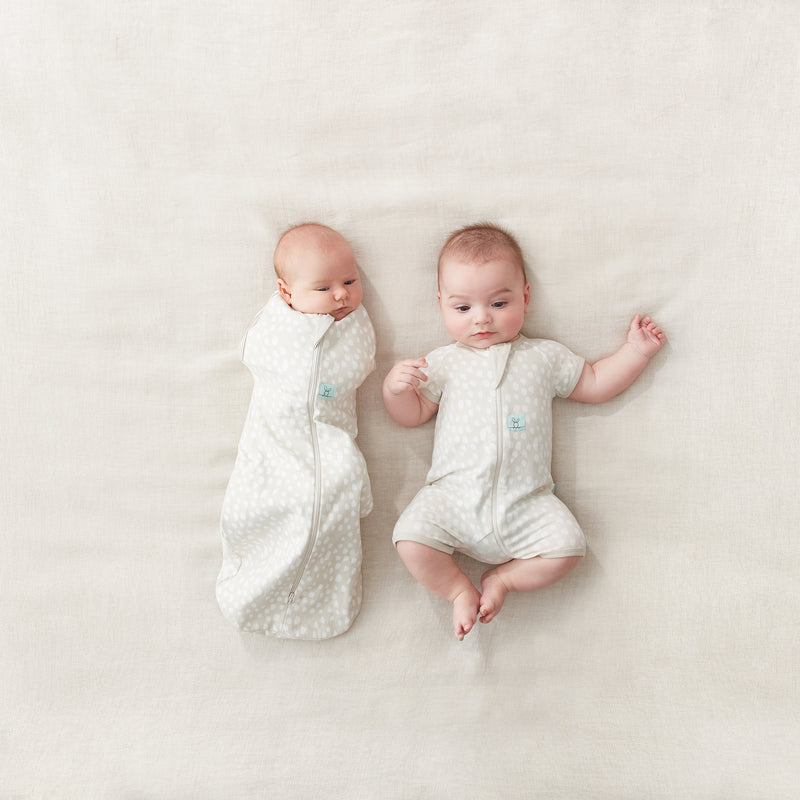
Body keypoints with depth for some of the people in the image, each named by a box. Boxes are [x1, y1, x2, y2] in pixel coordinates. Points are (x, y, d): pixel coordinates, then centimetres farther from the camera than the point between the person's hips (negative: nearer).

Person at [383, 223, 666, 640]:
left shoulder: (544, 357, 10)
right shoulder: (442, 363, 9)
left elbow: (593, 384, 20)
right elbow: (411, 414, 12)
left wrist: (636, 350, 13)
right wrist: (395, 386, -9)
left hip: (526, 504, 1)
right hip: (452, 498, 0)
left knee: (566, 545, -19)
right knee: (411, 536, -21)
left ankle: (502, 578, 7)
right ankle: (459, 589, 6)